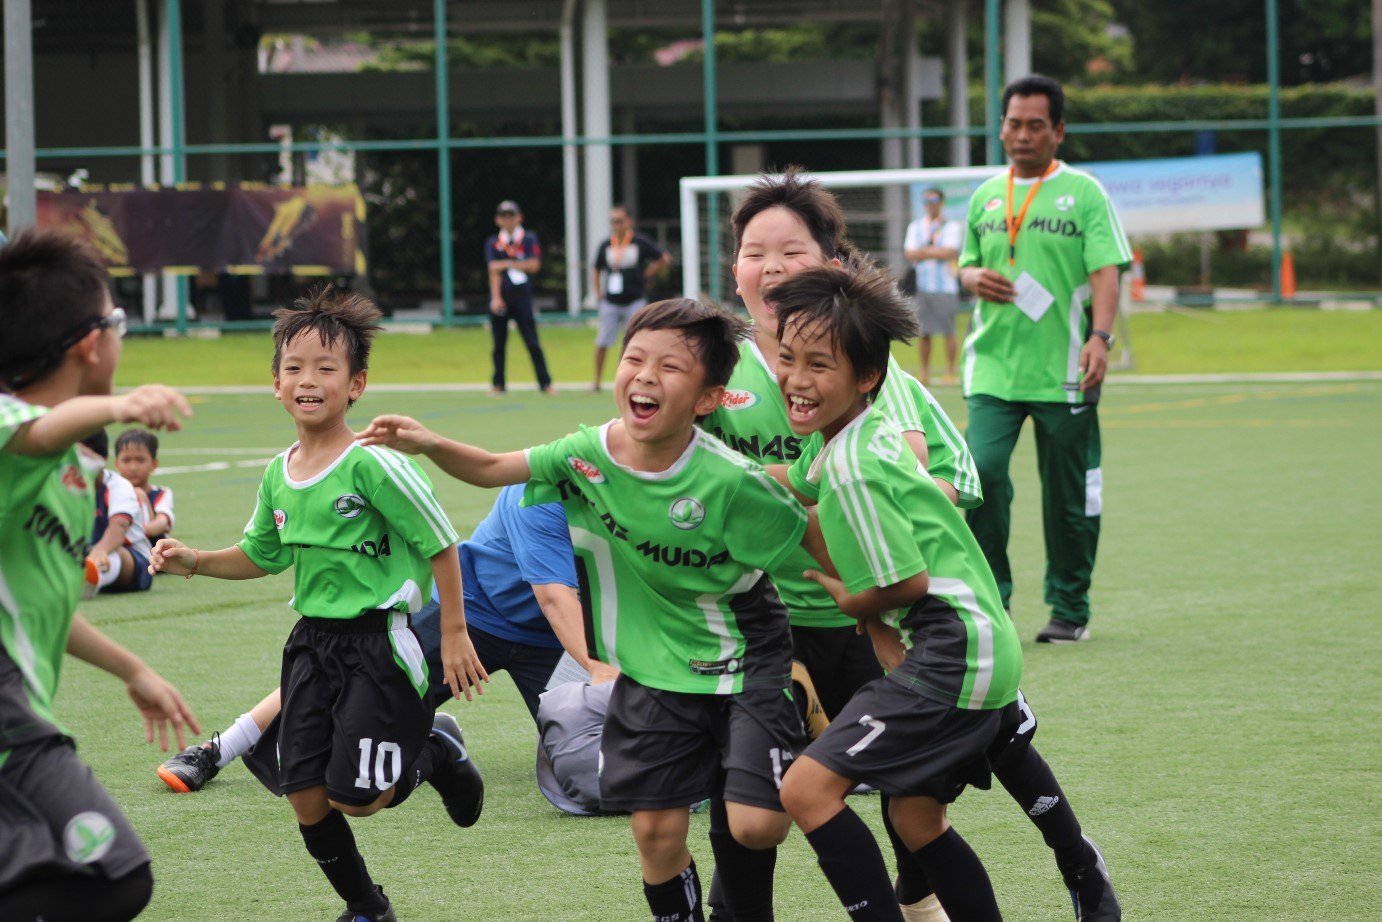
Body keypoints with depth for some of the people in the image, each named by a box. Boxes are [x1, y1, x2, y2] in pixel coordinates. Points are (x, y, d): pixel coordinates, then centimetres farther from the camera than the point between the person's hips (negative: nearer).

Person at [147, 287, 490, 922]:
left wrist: (454, 636, -9)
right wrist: (194, 561, 5)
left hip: (378, 643, -6)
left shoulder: (373, 465, -17)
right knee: (306, 798, 3)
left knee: (354, 796, -8)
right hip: (312, 643, 6)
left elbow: (440, 545, -11)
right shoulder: (279, 476, 4)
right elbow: (261, 556, 21)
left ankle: (436, 749, 22)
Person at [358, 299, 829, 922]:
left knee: (755, 824, -12)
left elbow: (808, 540, -11)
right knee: (656, 830, 0)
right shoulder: (589, 455, -11)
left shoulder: (731, 483, -24)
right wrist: (428, 444, -16)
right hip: (653, 676, 3)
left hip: (743, 667, -3)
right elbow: (491, 469, 2)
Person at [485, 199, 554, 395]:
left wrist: (507, 264, -7)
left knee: (532, 343, -4)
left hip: (522, 298, -2)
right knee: (499, 343, 4)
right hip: (500, 298, 2)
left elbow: (533, 265, -5)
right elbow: (494, 271, -4)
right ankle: (498, 384, 13)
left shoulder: (529, 239, 6)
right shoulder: (493, 243, 8)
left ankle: (545, 383, -1)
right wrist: (496, 298, -15)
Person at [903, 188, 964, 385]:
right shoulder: (915, 227, 13)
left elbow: (949, 252, -10)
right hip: (923, 285, 3)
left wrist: (923, 251, -3)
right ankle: (924, 373, 8)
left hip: (945, 286, -3)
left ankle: (950, 372, -1)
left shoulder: (951, 226, 2)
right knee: (924, 333, 3)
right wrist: (936, 252, -7)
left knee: (949, 332, -5)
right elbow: (909, 253, 2)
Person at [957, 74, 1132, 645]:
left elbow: (1105, 272, -8)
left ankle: (1070, 609, 17)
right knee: (982, 471, -14)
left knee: (1068, 494, 3)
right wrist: (974, 278, -1)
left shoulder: (1084, 193, 0)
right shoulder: (985, 196, 13)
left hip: (1063, 372, -3)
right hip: (993, 365, 3)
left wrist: (1100, 336, -24)